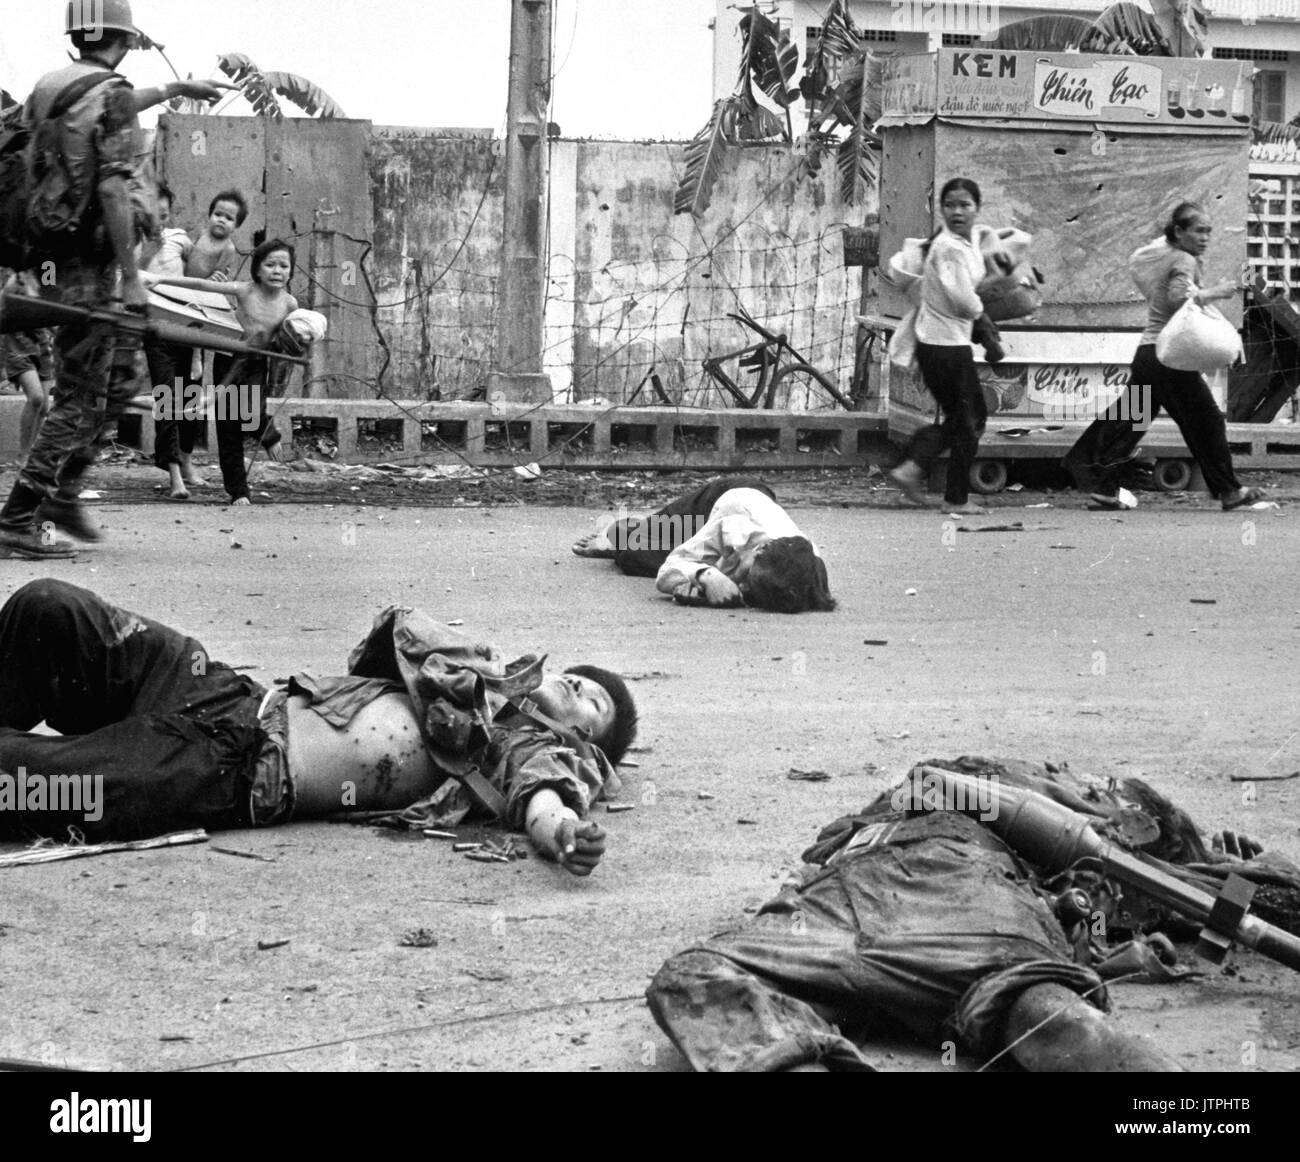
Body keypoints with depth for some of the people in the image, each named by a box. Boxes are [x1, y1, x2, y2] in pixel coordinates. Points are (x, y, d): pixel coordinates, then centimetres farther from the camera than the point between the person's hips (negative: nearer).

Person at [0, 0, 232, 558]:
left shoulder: (48, 87, 10)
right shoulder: (112, 93, -15)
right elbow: (112, 189, -22)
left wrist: (175, 88, 43)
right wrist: (131, 278, -19)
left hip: (50, 255, 9)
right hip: (86, 265, -9)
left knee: (119, 379, 20)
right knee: (80, 399, -3)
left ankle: (62, 495, 22)